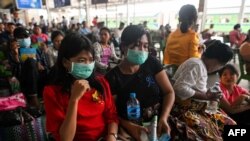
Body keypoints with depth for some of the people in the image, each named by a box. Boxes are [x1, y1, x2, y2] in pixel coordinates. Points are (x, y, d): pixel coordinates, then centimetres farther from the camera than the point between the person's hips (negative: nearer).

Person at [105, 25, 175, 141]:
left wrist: (163, 118, -14)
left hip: (159, 123, 3)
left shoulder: (152, 63, -2)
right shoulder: (112, 77, -9)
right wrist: (129, 126, -21)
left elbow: (169, 92, 0)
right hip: (135, 130, -2)